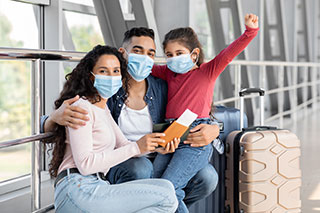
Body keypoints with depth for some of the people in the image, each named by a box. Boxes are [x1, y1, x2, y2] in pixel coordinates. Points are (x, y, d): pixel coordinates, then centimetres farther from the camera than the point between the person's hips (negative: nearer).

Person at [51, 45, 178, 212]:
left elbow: (123, 145, 19)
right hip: (78, 191, -9)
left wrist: (156, 145, -1)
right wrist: (136, 148, -18)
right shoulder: (81, 106, -6)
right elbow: (85, 164, -16)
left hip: (96, 188, 9)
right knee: (166, 198, -18)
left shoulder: (102, 107, 24)